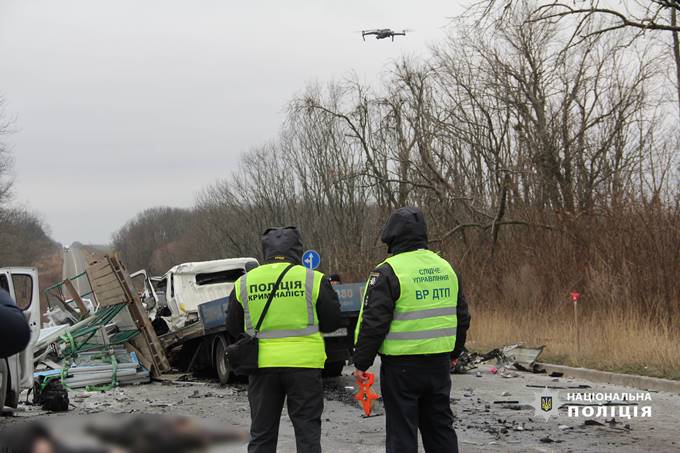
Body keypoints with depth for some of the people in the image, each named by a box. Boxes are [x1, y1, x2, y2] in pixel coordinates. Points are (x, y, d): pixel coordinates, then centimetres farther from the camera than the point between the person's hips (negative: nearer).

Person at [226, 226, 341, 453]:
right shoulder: (313, 279, -4)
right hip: (304, 363, -2)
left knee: (261, 433, 11)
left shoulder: (244, 283, 3)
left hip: (262, 365, 2)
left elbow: (233, 328, 10)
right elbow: (333, 321, 1)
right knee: (307, 429, 7)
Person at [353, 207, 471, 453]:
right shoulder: (445, 268, 10)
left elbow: (374, 322, -14)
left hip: (401, 365, -6)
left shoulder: (388, 272, -12)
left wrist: (361, 362, -6)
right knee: (441, 426, 16)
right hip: (440, 363, 6)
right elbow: (462, 317, 18)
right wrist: (454, 352, 30)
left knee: (401, 432, 1)